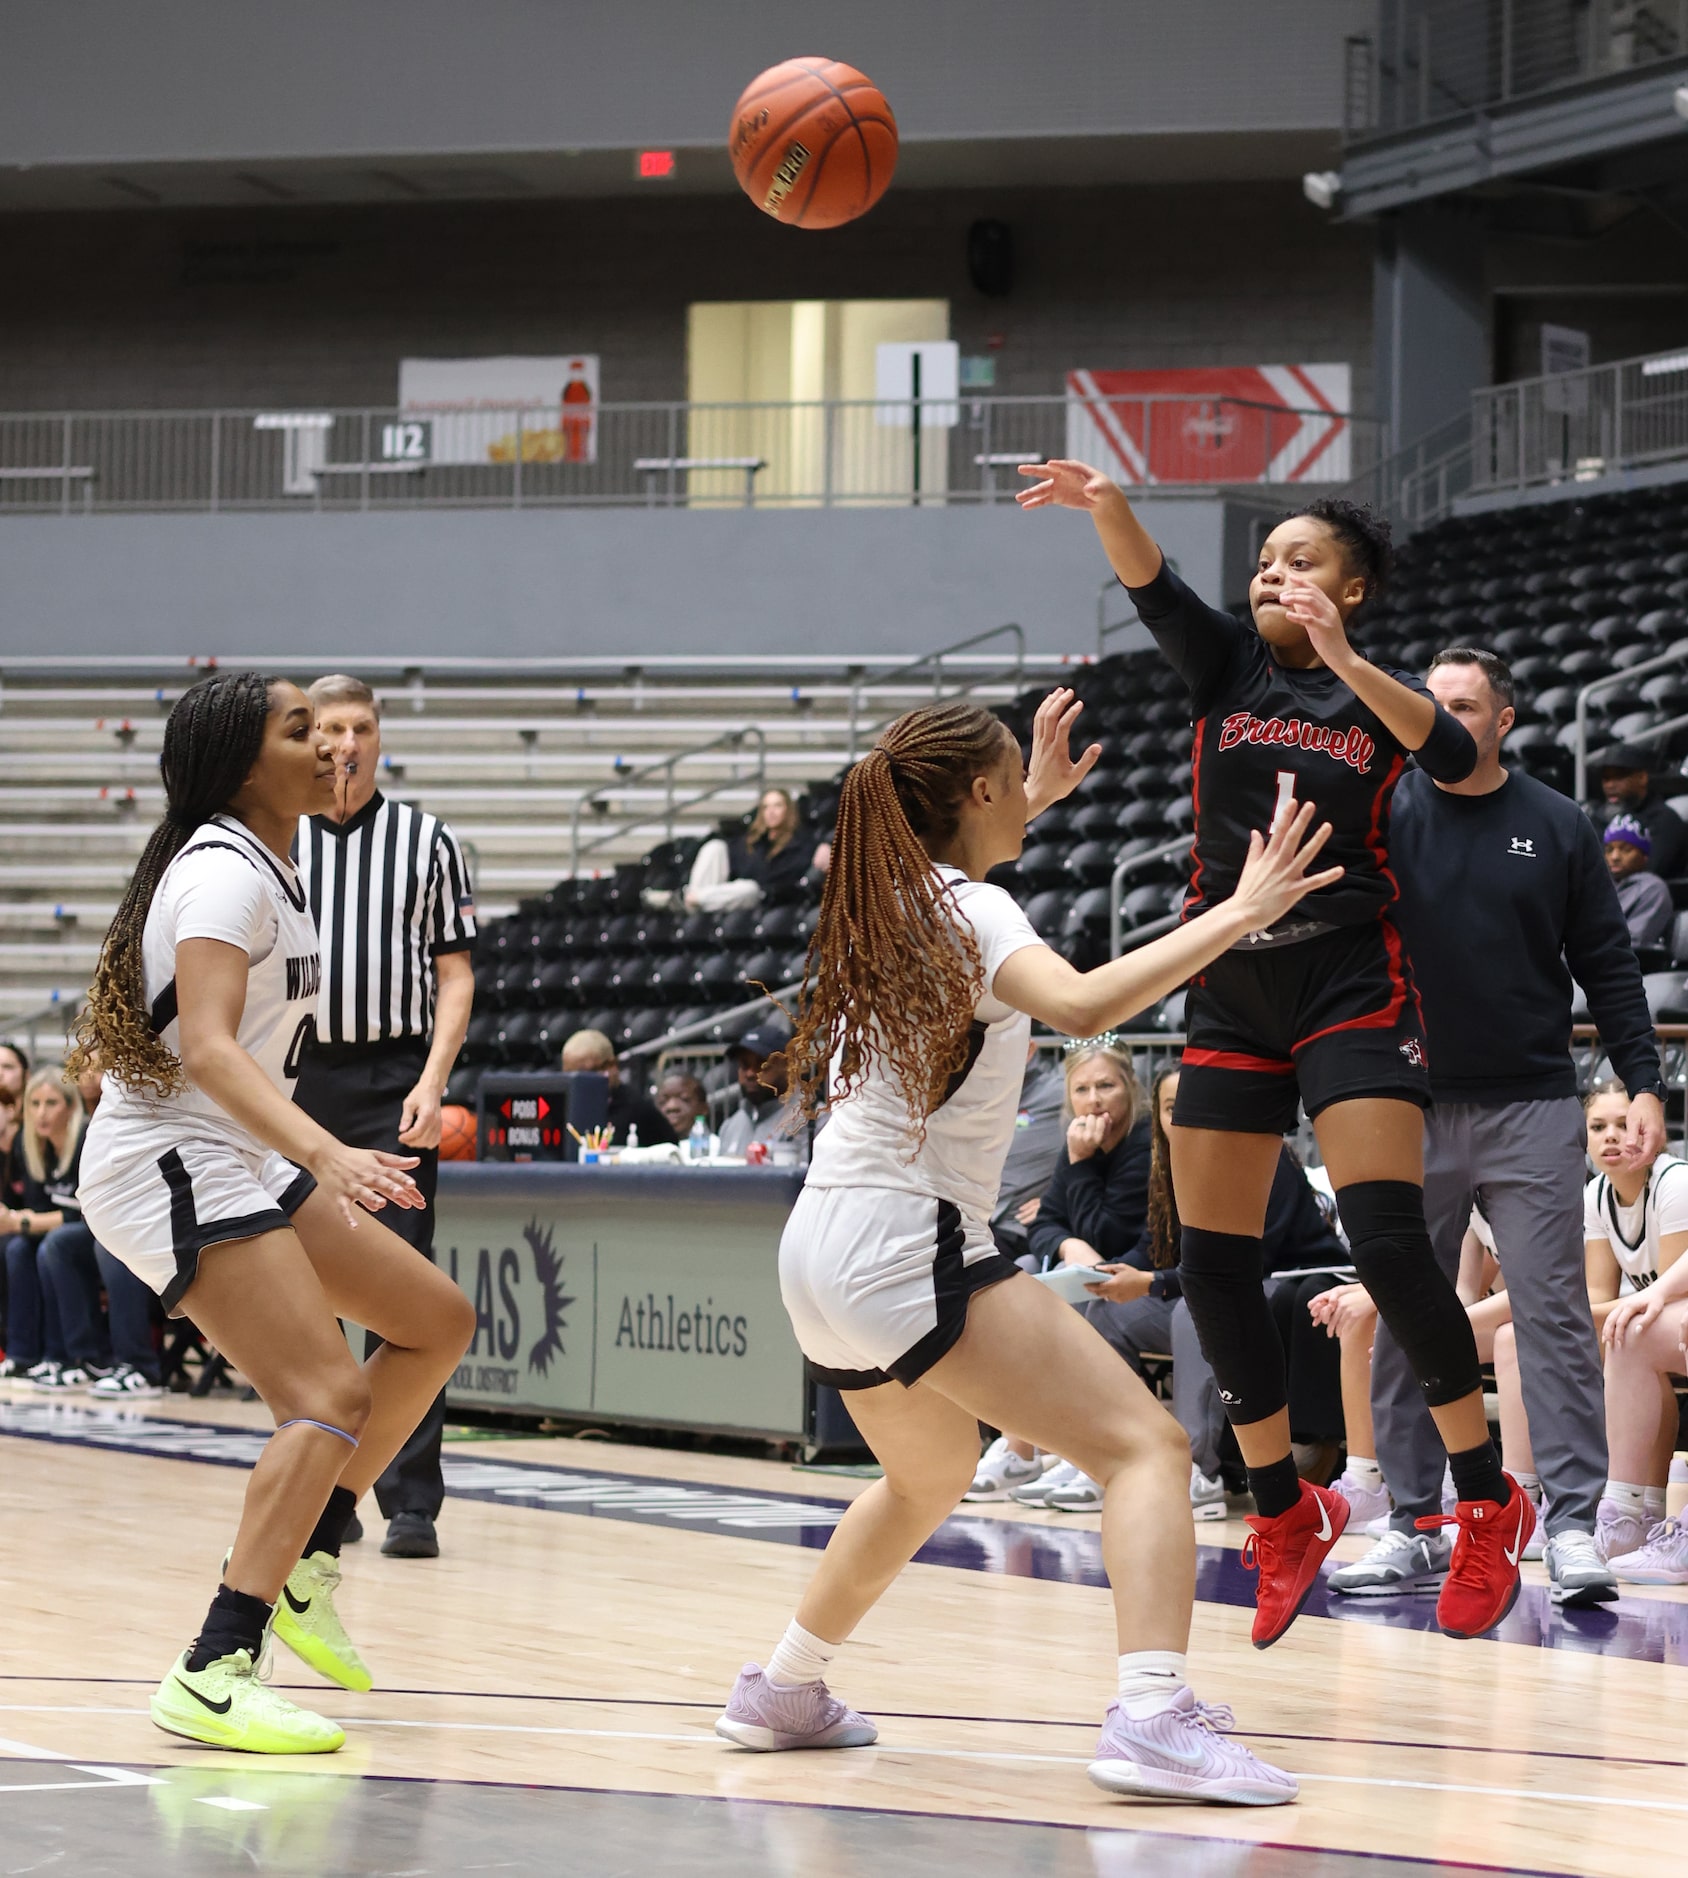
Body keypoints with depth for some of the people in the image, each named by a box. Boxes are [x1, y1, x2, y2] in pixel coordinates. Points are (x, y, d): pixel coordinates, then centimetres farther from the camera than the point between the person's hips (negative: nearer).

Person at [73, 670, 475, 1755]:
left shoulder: (270, 871, 14)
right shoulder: (223, 873, -17)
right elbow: (209, 1049, -31)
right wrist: (329, 1156, -44)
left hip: (242, 1164, 10)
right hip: (172, 1169, -10)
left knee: (438, 1320, 12)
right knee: (330, 1399, -22)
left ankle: (307, 1562, 14)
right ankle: (215, 1677, -29)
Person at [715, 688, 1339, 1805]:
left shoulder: (887, 898, 13)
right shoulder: (969, 913, -12)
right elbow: (1085, 1006, -32)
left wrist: (1032, 803, 43)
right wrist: (1236, 916, -29)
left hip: (825, 1253, 10)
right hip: (910, 1247, -10)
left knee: (931, 1473, 34)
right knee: (1147, 1446, -15)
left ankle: (784, 1692, 42)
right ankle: (1154, 1719, -34)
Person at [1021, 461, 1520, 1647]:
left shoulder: (1383, 691, 1)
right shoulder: (1229, 668, 6)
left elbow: (1453, 754, -22)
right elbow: (1153, 588, -13)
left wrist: (1343, 663, -35)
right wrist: (1108, 508, -34)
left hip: (1351, 987, -4)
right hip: (1230, 994, 4)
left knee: (1388, 1241, -18)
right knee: (1213, 1266, 2)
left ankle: (1487, 1502, -6)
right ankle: (1287, 1513, 18)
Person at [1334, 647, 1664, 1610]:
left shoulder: (1557, 826, 5)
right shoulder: (1386, 815, 4)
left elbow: (1608, 964, 7)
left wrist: (1645, 1083, 0)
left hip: (1532, 1107, -1)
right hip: (1412, 1110, 1)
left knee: (1554, 1313, -5)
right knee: (1403, 1322, 4)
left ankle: (1575, 1528, -4)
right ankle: (1416, 1526, 11)